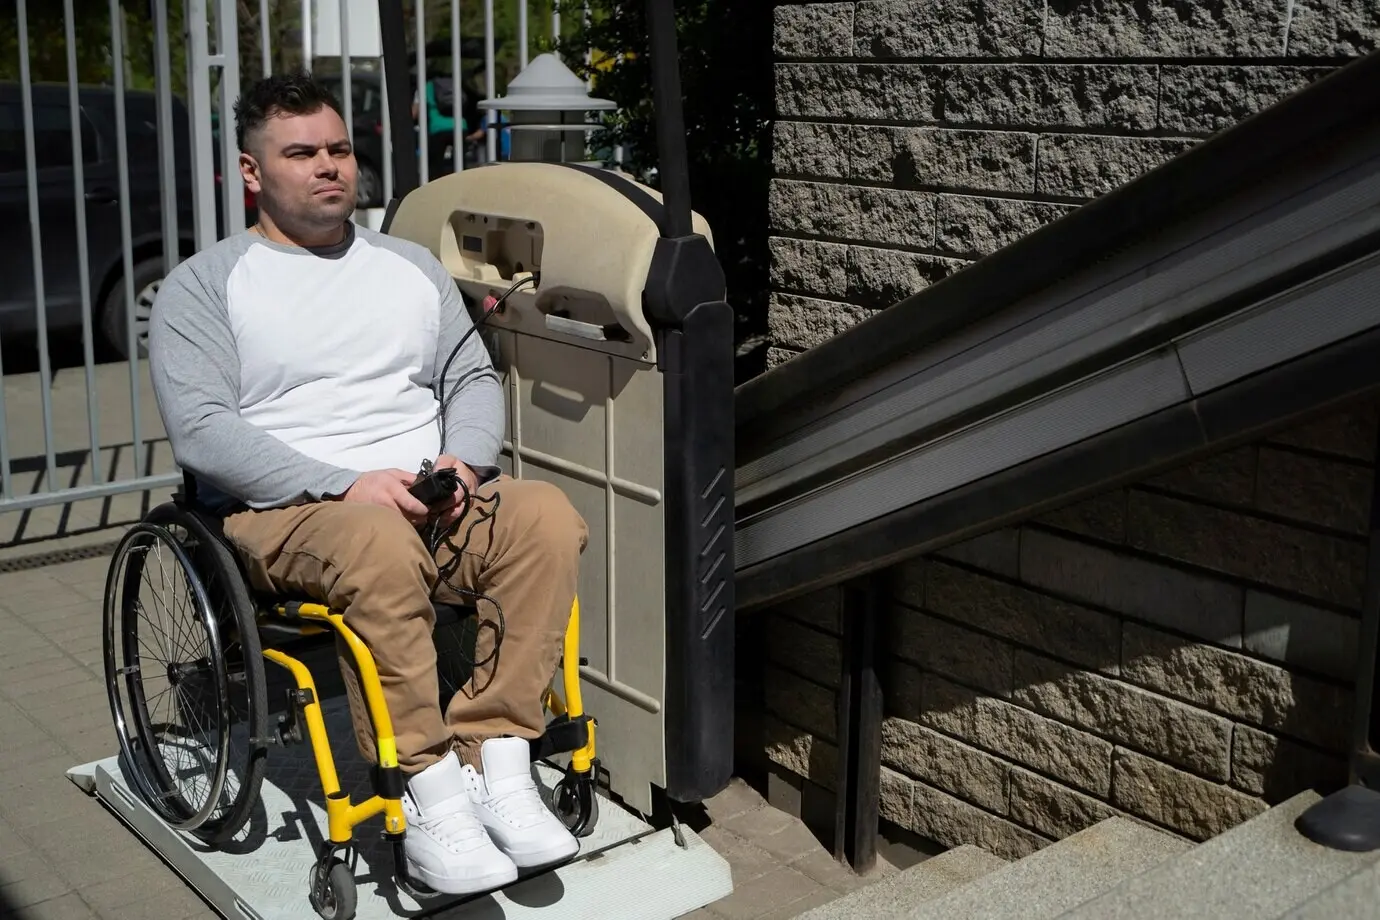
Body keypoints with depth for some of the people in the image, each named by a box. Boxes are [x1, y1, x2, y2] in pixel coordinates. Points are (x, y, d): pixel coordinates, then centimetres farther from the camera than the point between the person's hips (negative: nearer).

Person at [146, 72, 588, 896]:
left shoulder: (411, 265, 20)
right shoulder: (204, 286, 5)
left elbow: (475, 378, 16)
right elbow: (200, 429, -8)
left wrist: (462, 461, -8)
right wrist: (347, 484, -19)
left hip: (431, 495, 5)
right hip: (283, 513, -4)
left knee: (548, 517, -26)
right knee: (380, 547, -39)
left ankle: (498, 764, -25)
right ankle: (431, 790, -29)